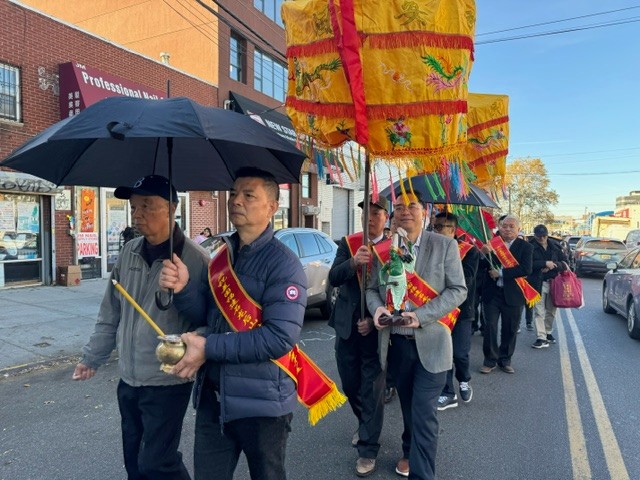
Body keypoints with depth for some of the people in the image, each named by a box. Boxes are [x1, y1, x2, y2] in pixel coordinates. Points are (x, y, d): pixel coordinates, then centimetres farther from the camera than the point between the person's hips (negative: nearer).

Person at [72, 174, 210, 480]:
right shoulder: (129, 252, 2)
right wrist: (92, 357, 14)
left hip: (167, 383, -6)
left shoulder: (194, 259, -19)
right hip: (128, 381, 7)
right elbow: (111, 314, 11)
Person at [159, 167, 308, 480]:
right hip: (212, 394, 6)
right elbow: (210, 313, 5)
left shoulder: (283, 263, -16)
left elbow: (280, 337, -24)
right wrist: (184, 289, -15)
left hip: (261, 400, -5)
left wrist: (209, 348, -22)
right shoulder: (221, 256, 6)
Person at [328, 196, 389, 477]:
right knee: (350, 385, 18)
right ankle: (365, 424, 44)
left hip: (375, 328, -3)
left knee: (372, 388, 3)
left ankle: (368, 450, 17)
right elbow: (333, 279, -9)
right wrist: (353, 263, -28)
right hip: (346, 326, 4)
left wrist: (375, 320, -15)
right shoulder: (348, 243, 2)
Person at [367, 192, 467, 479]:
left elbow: (458, 290, -8)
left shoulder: (445, 245, -6)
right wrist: (377, 307, -16)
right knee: (408, 406, 22)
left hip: (430, 343, -3)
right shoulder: (383, 248, 2)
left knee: (424, 412, -4)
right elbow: (372, 288, 8)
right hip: (396, 343, 4)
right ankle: (409, 452, 45)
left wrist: (421, 315, -20)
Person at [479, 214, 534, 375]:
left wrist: (501, 273, -18)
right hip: (491, 293, 1)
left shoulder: (525, 246, -1)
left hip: (513, 294, 0)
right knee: (490, 327, 2)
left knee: (510, 330, 11)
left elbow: (526, 269, -14)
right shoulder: (492, 242, 3)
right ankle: (490, 360, 15)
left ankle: (505, 360, 27)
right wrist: (484, 253, -21)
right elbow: (481, 266, -1)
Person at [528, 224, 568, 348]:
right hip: (538, 283, -4)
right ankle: (541, 338, -5)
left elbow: (565, 263, 4)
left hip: (553, 282, 4)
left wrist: (551, 267, -11)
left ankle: (548, 333, 30)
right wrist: (545, 263, -18)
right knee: (539, 311, -7)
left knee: (551, 310, 12)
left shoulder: (555, 246, 8)